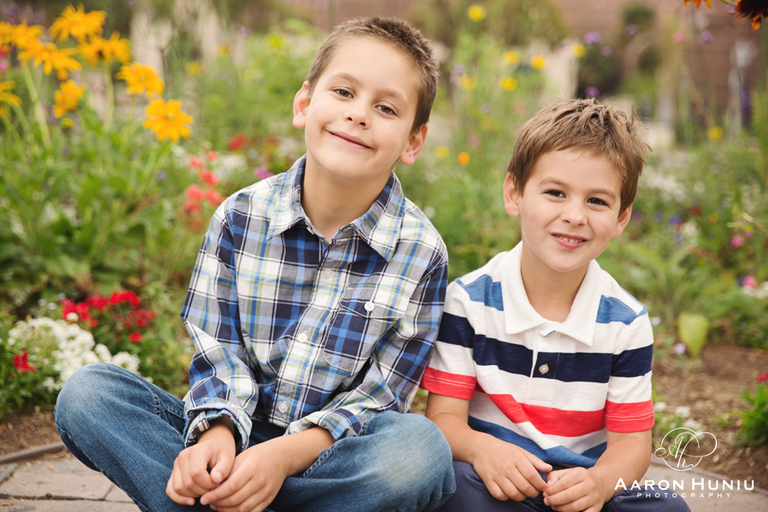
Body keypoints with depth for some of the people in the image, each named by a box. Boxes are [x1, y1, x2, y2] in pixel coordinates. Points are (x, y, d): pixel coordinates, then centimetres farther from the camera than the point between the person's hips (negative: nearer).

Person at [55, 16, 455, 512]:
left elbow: (378, 398, -9)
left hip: (332, 455, -1)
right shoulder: (241, 216, -3)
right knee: (86, 392, -17)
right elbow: (219, 353, -2)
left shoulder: (421, 253, -8)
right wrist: (217, 432, -23)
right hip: (238, 437, 2)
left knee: (422, 448, -35)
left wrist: (287, 453, -24)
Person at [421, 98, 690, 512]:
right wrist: (479, 448, -32)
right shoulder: (468, 300, -7)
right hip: (493, 478, -1)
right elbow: (444, 416, -8)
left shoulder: (627, 322, -3)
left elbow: (631, 440, -2)